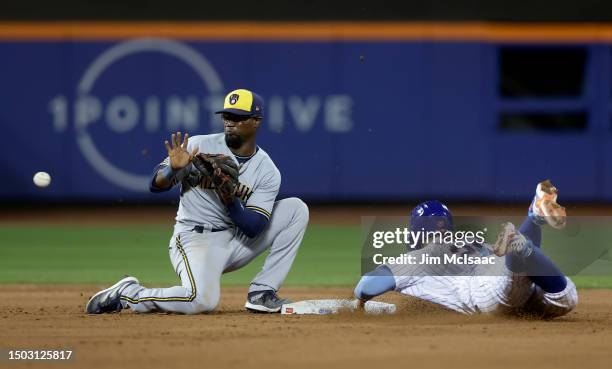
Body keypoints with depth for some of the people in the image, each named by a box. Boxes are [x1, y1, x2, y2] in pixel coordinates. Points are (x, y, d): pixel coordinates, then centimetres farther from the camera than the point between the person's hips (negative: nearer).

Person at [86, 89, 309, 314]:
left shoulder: (268, 171, 0)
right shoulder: (199, 146, -4)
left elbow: (253, 229, -9)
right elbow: (156, 185, -5)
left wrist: (230, 199, -24)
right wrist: (173, 168, -26)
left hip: (237, 241, 5)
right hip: (195, 238, -5)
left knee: (295, 209, -6)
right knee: (202, 300, -34)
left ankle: (261, 293, -5)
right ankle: (127, 294, -9)